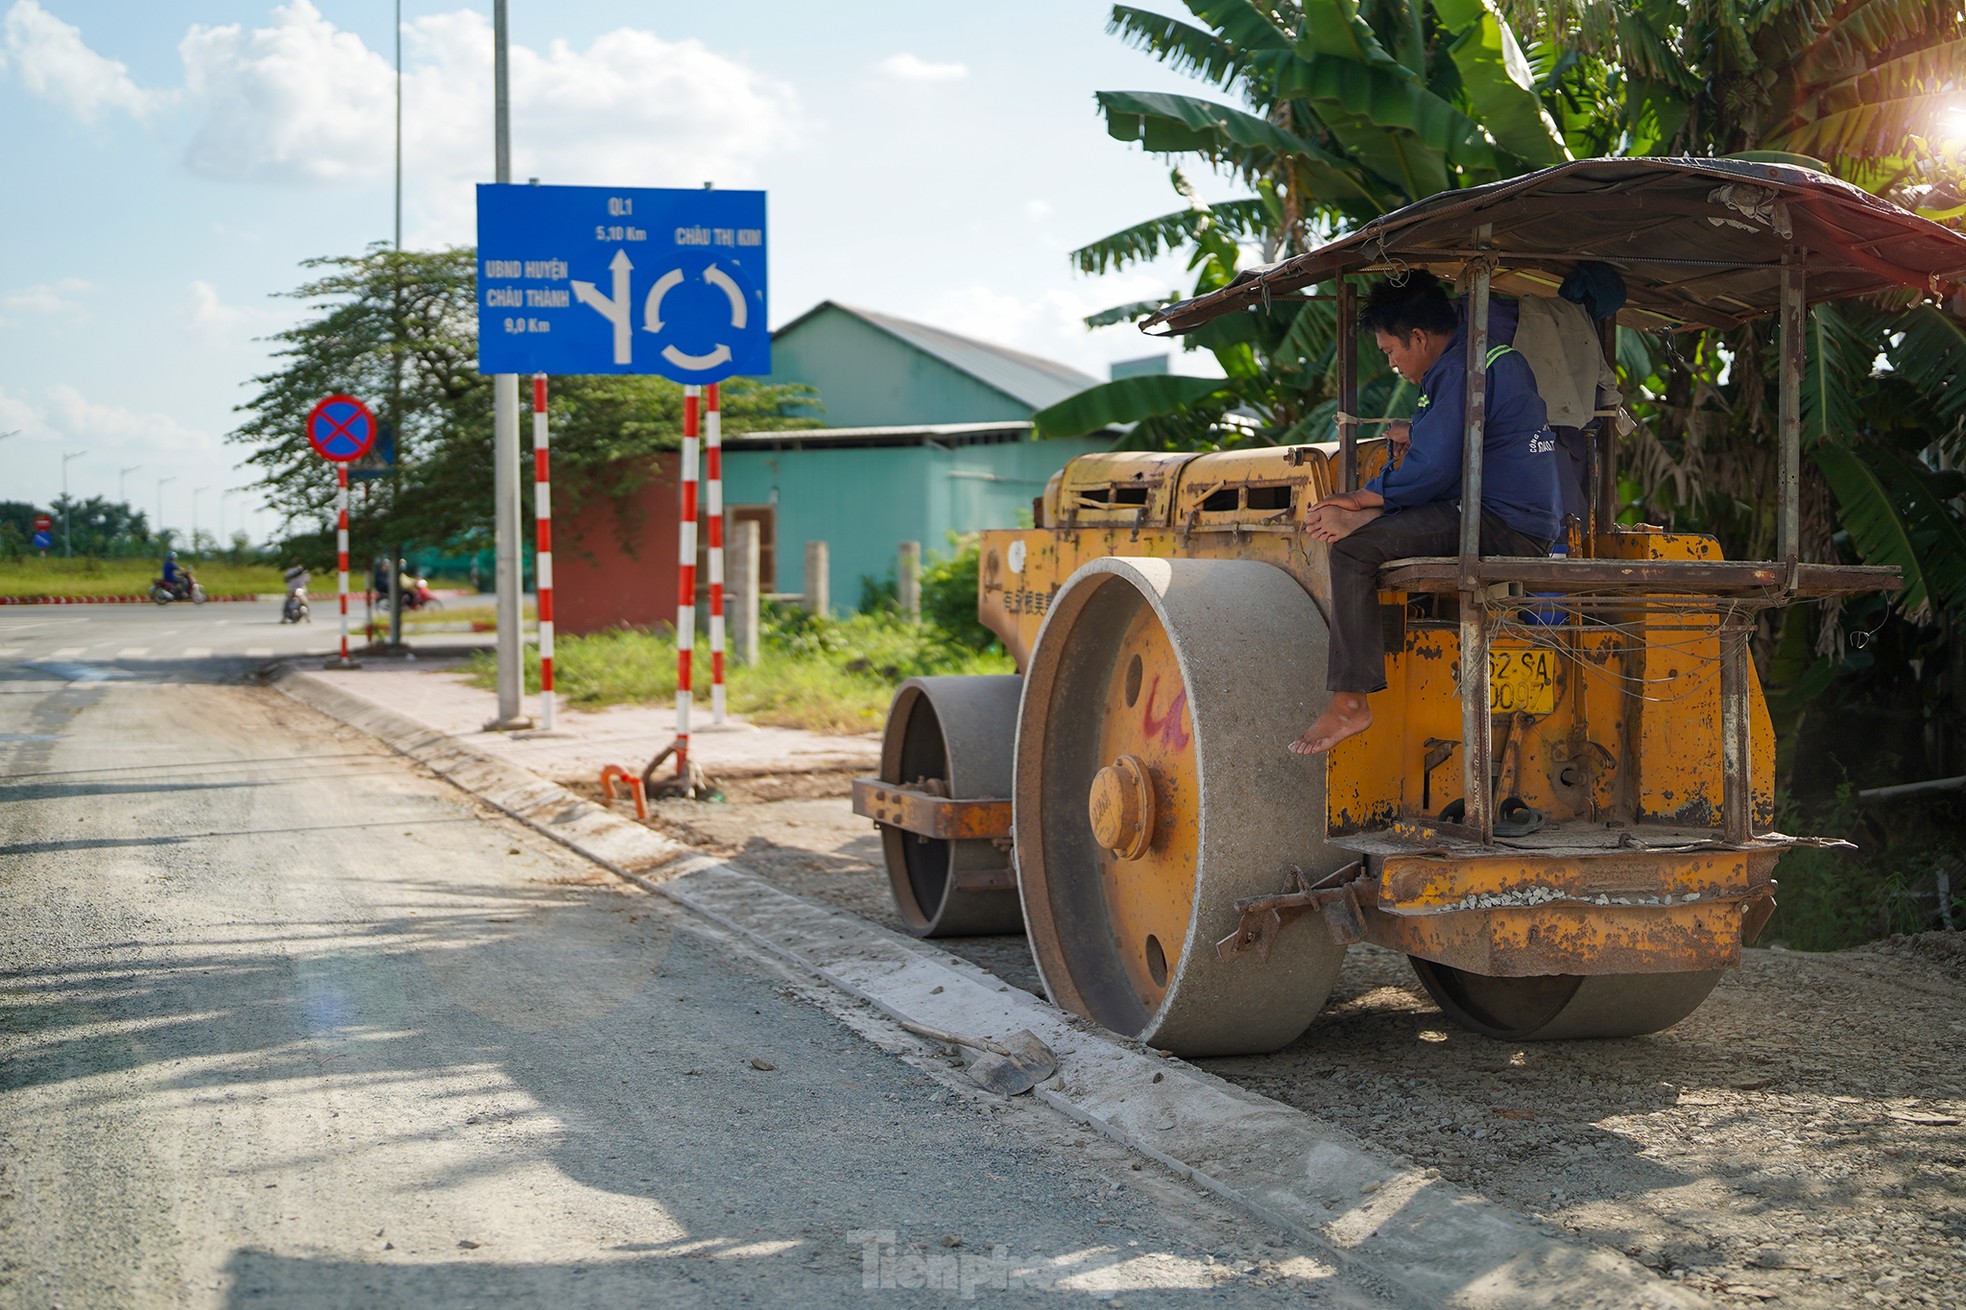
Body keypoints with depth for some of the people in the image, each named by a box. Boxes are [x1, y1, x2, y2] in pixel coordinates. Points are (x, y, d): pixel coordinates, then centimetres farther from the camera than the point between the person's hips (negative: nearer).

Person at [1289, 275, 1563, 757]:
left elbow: (1433, 469, -19)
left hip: (1502, 527, -11)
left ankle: (1349, 704, -19)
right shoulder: (1494, 351, 19)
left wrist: (1358, 499, -7)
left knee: (1353, 548, -17)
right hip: (1529, 521, 11)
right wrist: (1416, 434, 22)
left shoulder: (1458, 370, -13)